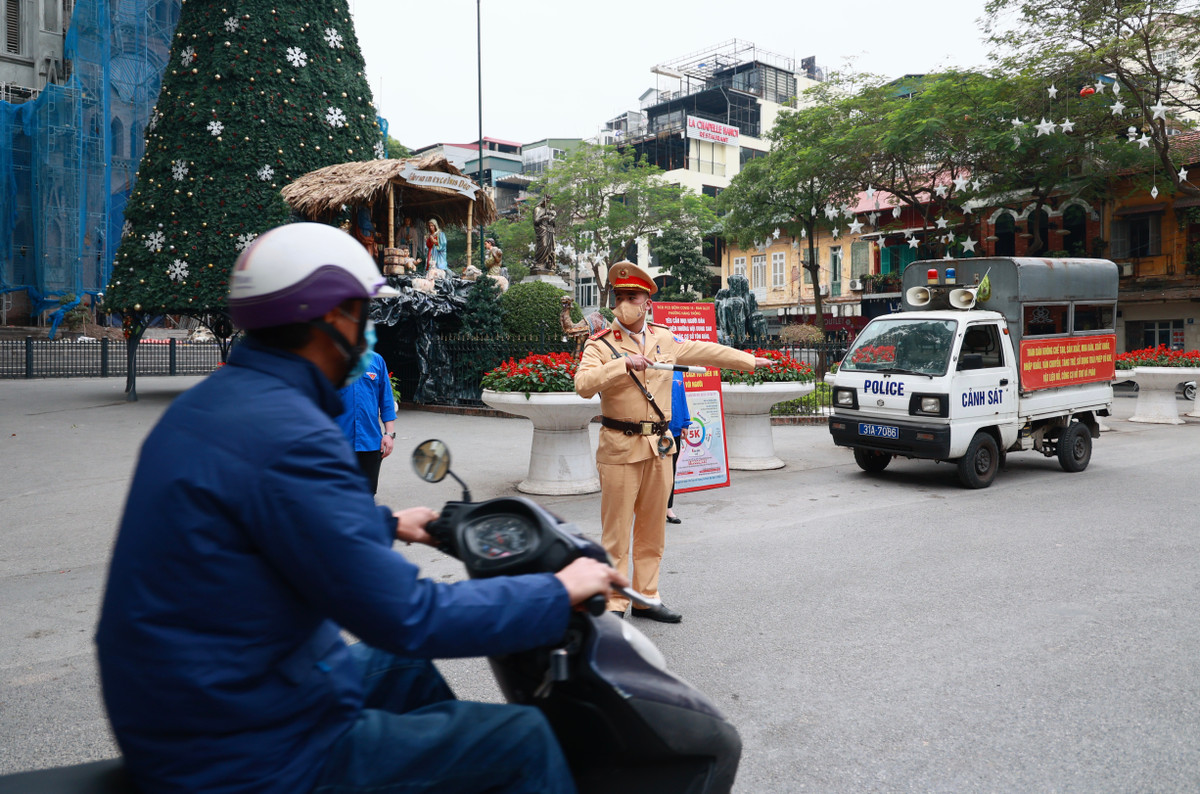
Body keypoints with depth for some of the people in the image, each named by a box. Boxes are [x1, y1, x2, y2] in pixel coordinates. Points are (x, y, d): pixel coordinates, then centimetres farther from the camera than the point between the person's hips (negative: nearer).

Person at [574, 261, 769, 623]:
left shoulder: (664, 338, 11)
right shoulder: (601, 344, -5)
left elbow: (706, 351, 23)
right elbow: (583, 385, -20)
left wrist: (749, 360, 28)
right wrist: (624, 364, -28)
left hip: (659, 446, 5)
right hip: (620, 447, -5)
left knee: (653, 529, 12)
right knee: (616, 532, -2)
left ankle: (646, 598, 24)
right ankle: (613, 605, 7)